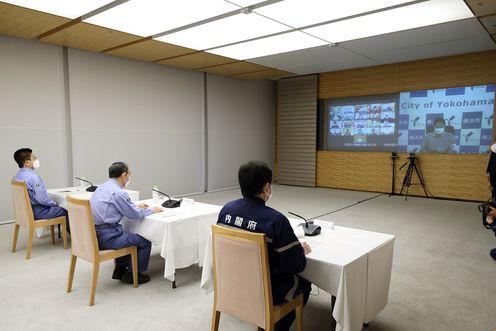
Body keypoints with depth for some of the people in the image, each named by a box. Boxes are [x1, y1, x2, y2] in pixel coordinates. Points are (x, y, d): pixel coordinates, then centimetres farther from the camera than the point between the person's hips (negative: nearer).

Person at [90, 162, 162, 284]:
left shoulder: (102, 187, 10)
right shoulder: (118, 193, -19)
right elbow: (134, 214, -11)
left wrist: (136, 206, 26)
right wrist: (152, 210, 5)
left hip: (94, 234, 10)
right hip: (107, 237, -10)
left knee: (127, 236, 32)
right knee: (145, 241, 2)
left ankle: (120, 270, 33)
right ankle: (131, 274, 16)